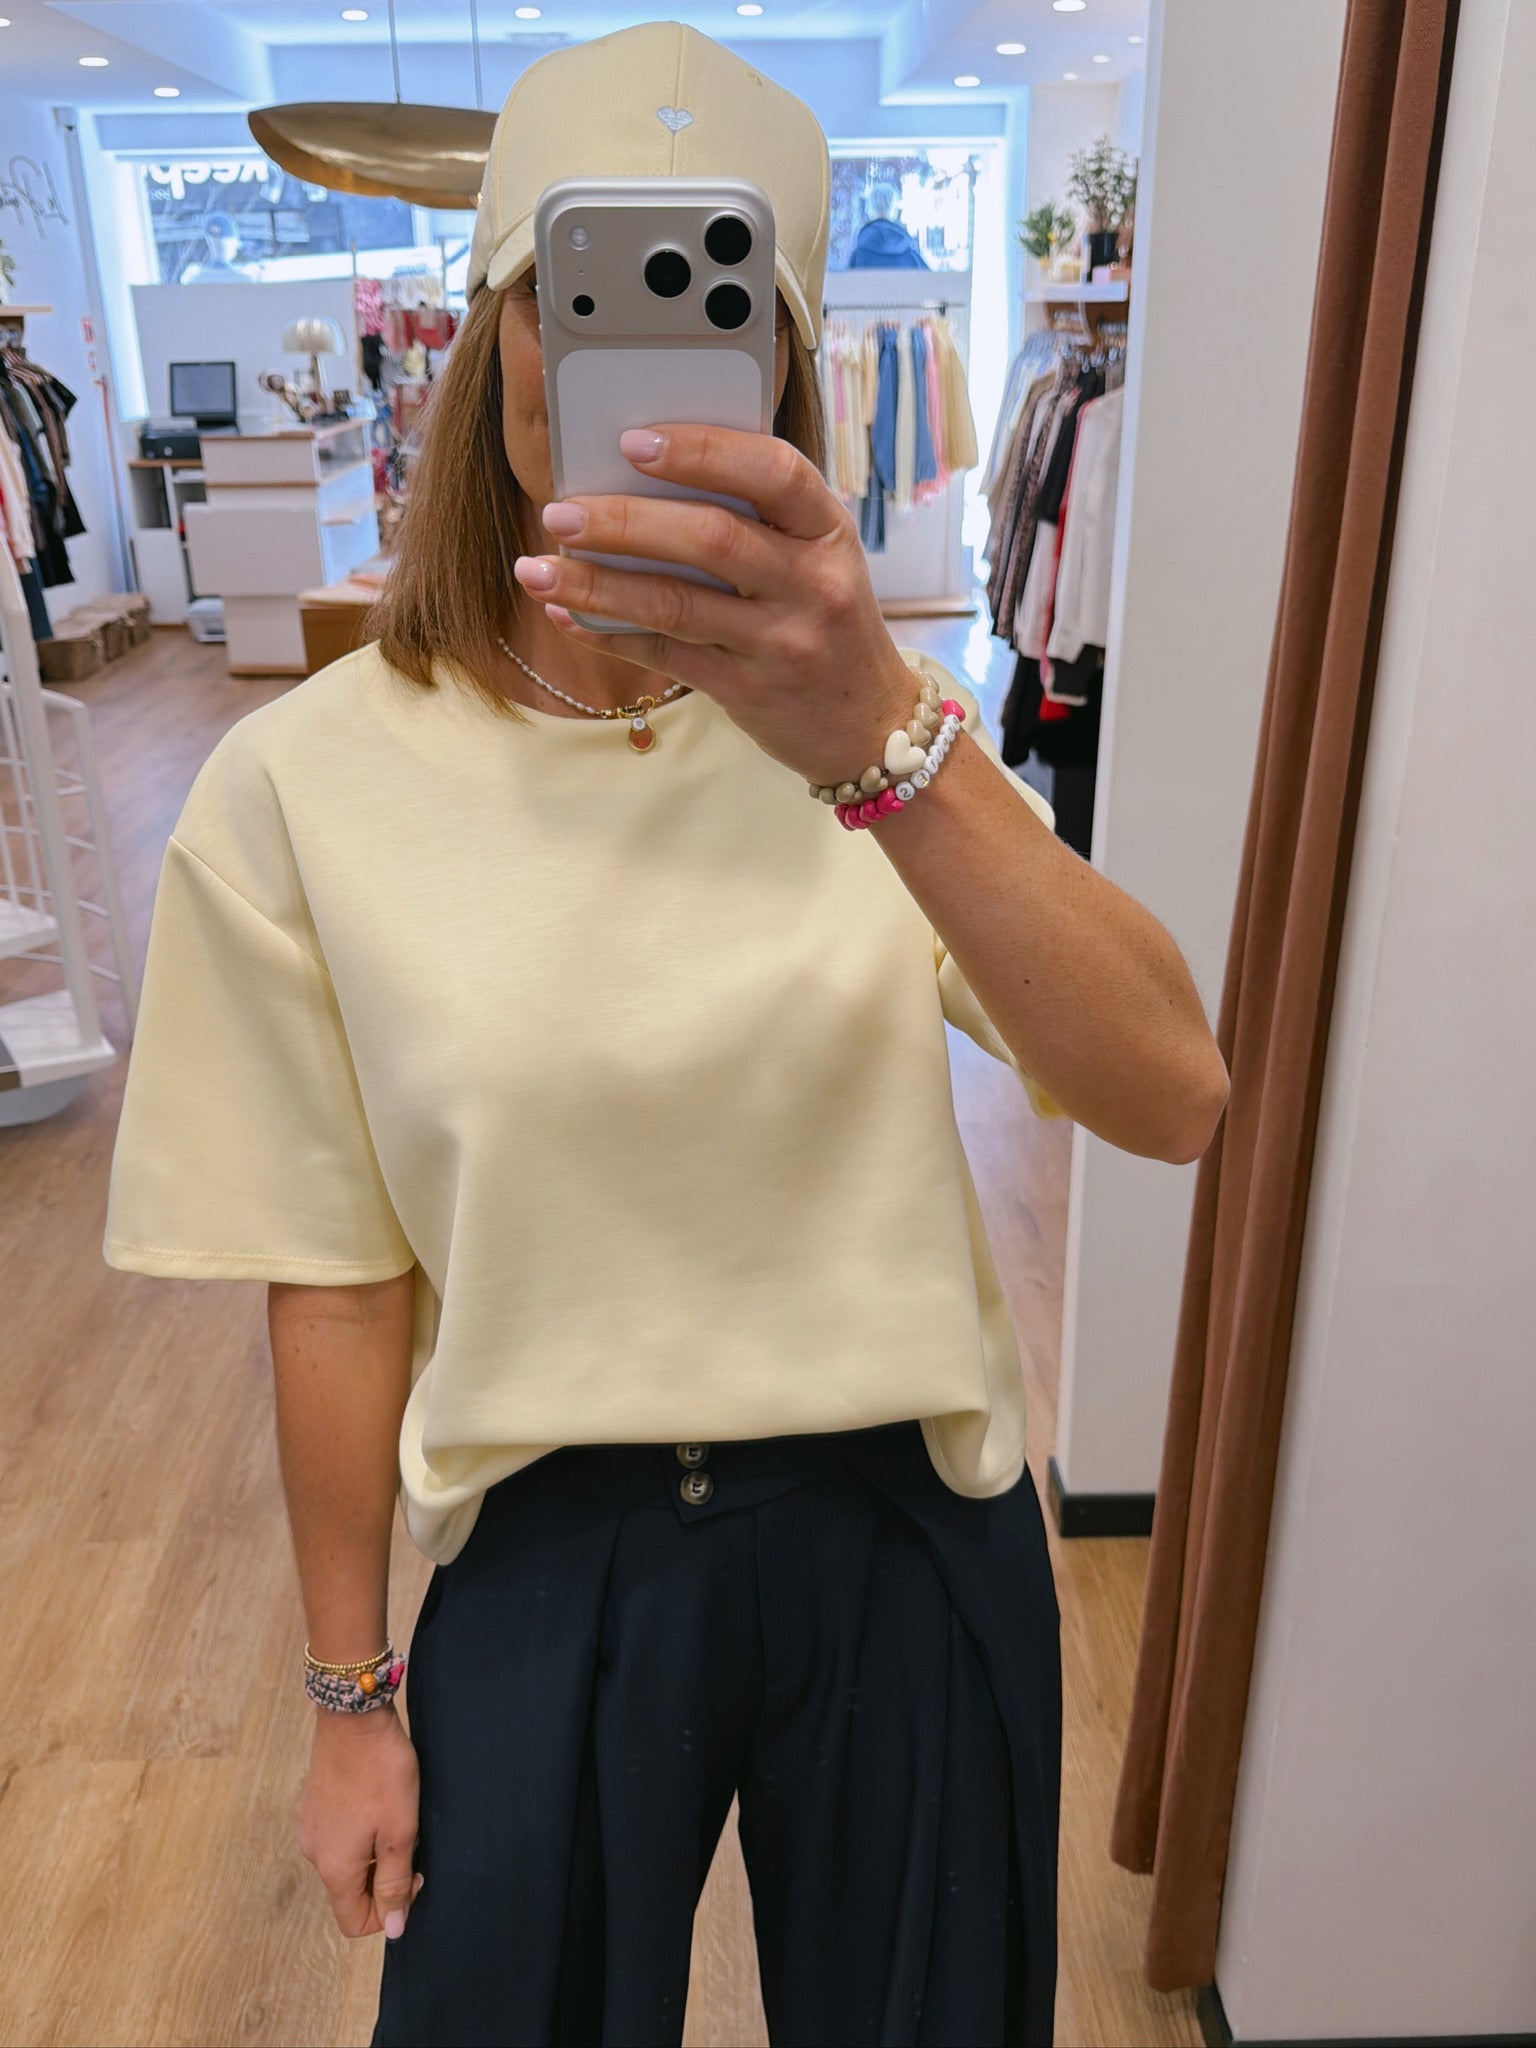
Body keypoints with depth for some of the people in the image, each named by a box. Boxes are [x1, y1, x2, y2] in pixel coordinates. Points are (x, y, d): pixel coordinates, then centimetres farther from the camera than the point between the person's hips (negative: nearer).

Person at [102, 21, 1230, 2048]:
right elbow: (339, 1285, -6)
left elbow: (1173, 1098, -23)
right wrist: (354, 1691, 4)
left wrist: (880, 737, -38)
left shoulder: (884, 719, -8)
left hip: (909, 1526, 2)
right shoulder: (305, 789, -12)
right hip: (552, 1558, -1)